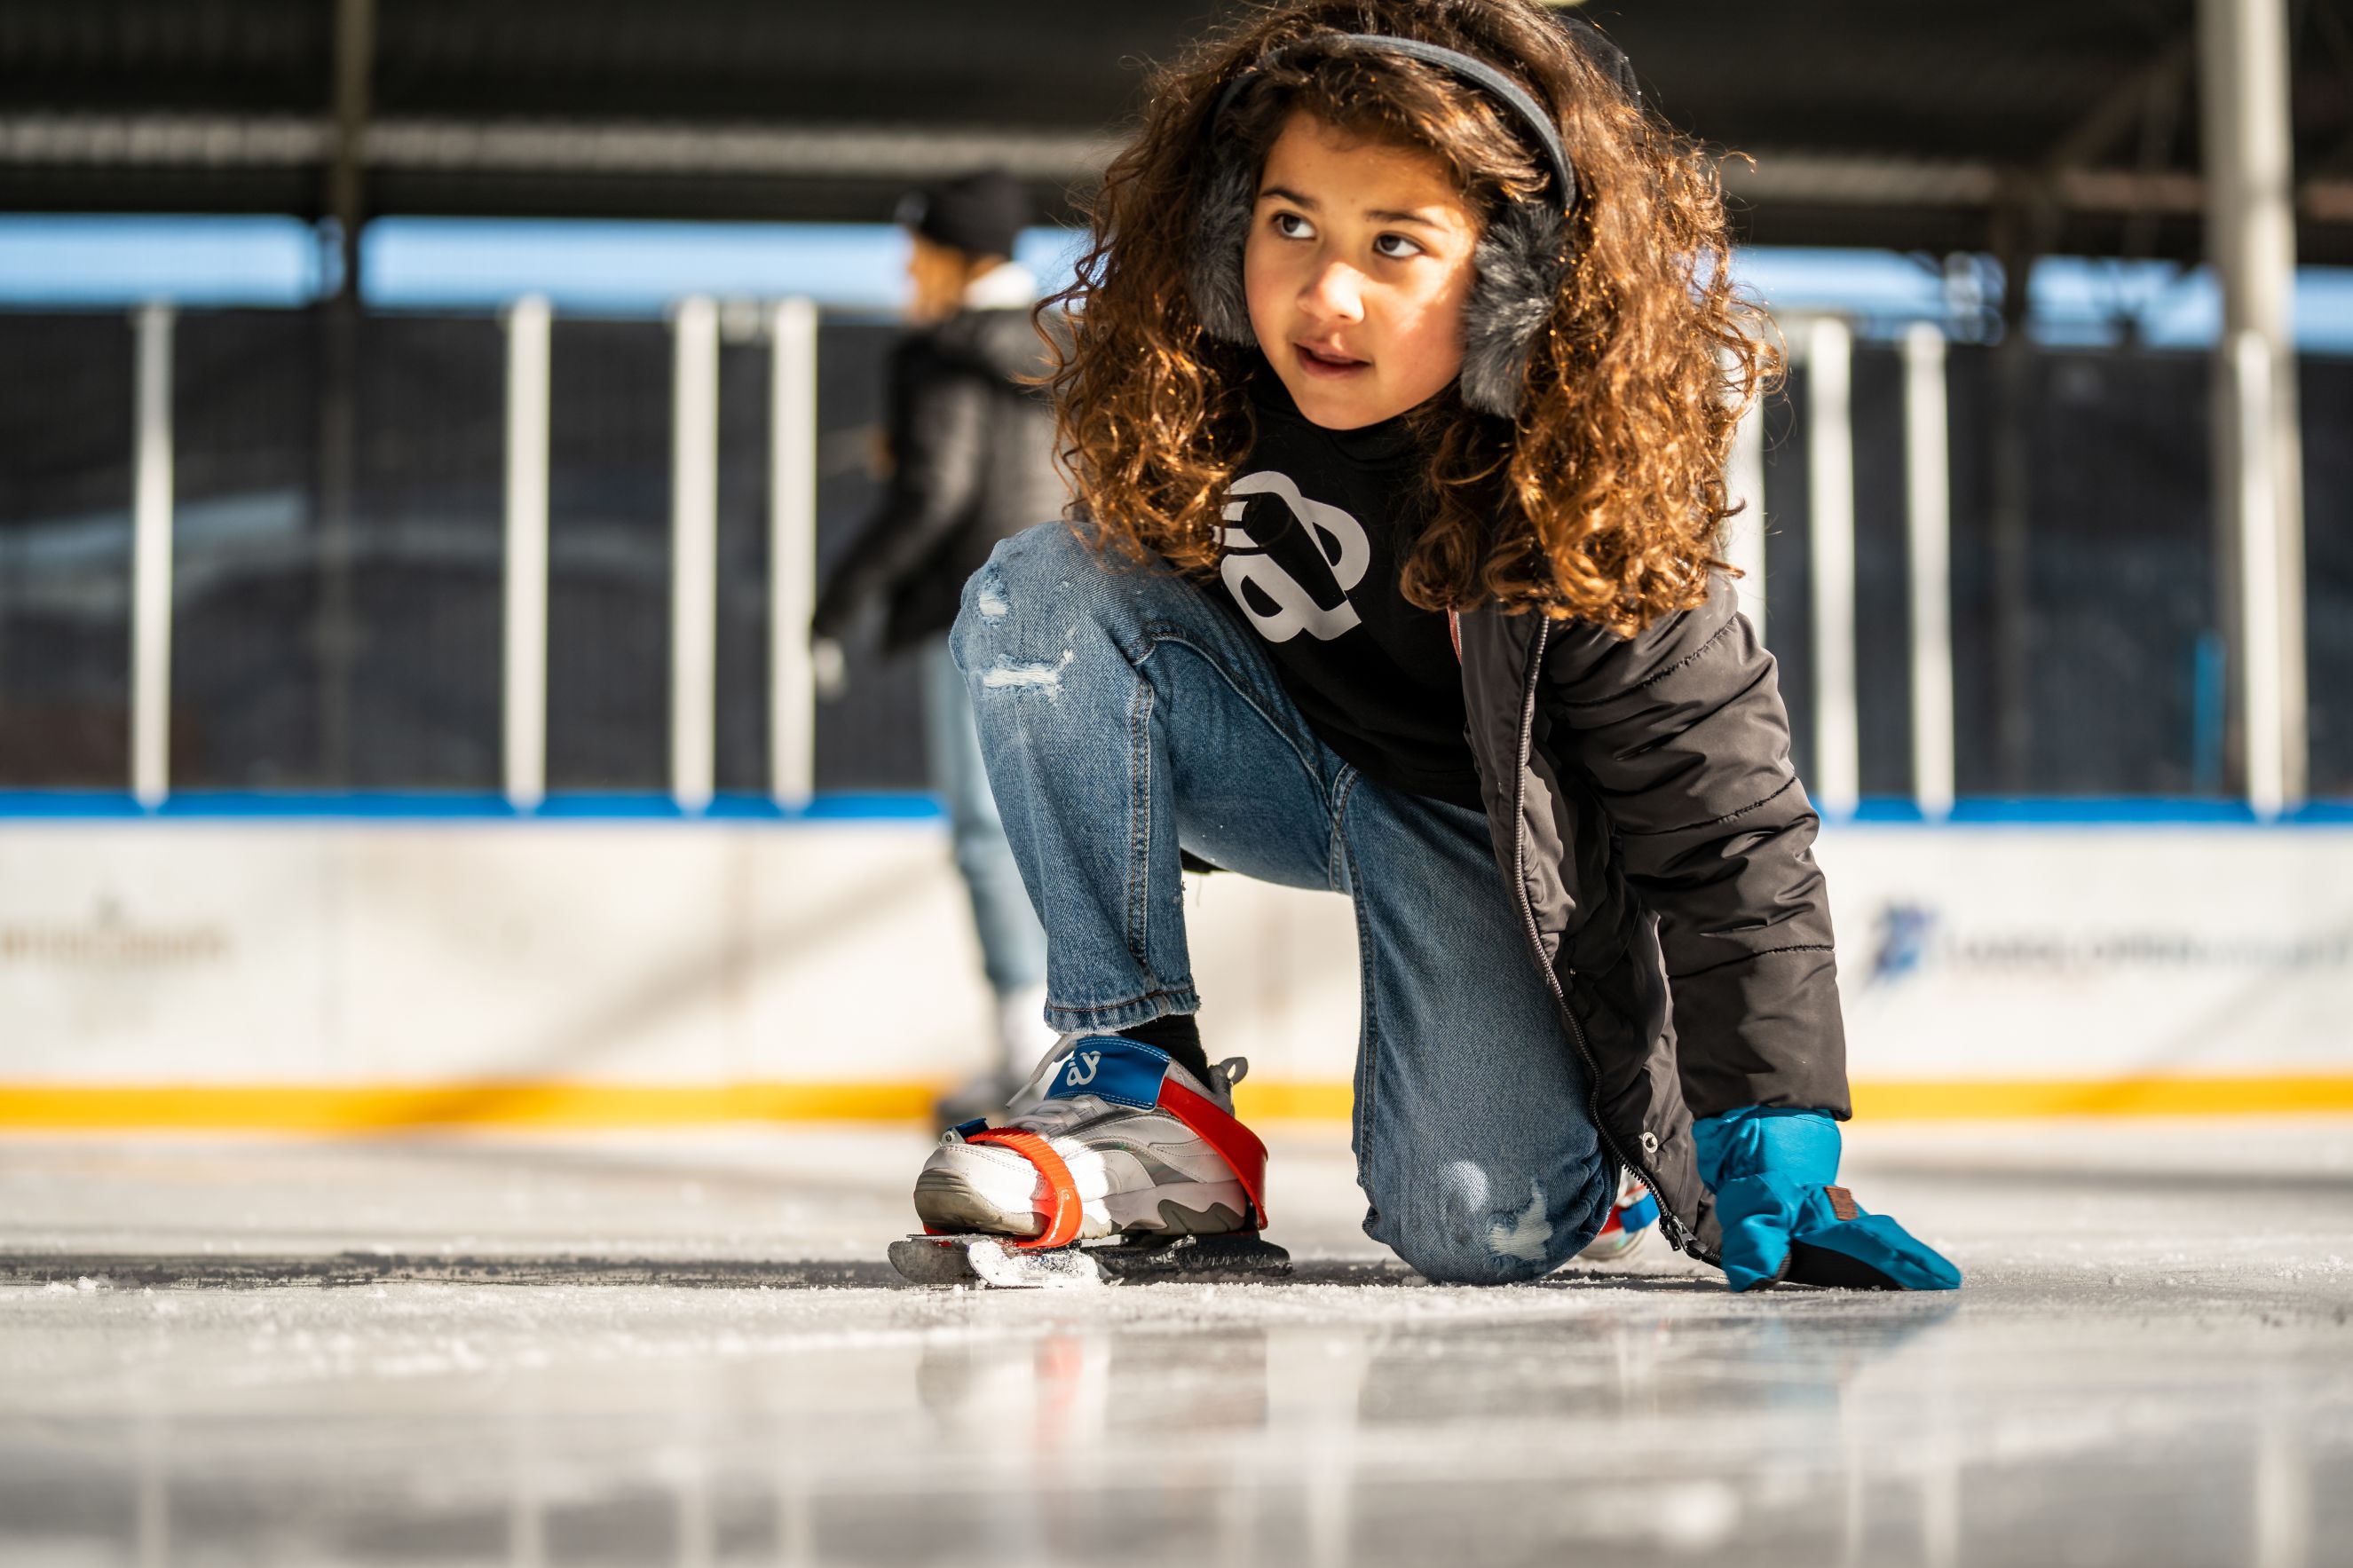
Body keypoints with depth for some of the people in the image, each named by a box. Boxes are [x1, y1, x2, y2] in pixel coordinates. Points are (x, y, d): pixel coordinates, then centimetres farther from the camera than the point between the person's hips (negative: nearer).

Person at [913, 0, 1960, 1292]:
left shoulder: (1590, 499, -30)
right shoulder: (1183, 374, -21)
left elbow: (1729, 822, -26)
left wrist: (1772, 1128, -29)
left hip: (1470, 821, -3)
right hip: (1274, 745, 4)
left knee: (1483, 1230, -25)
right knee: (1043, 594, -27)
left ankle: (1606, 1113, 16)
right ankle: (1139, 1093, -17)